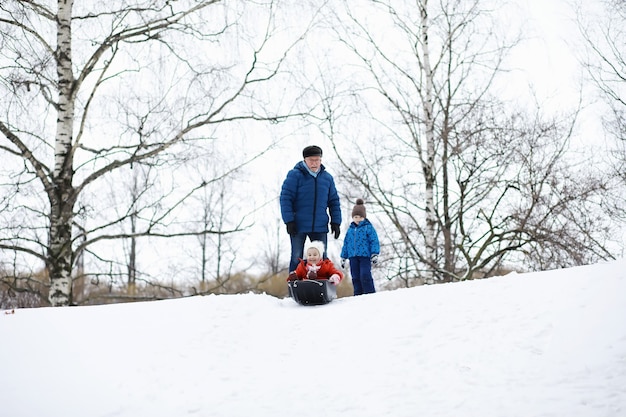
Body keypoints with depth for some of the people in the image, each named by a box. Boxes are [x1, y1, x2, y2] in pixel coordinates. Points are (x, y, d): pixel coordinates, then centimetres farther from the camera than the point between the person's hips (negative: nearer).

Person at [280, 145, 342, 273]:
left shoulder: (327, 178, 9)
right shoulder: (295, 175, -6)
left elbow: (334, 201, 15)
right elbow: (285, 198, -9)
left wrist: (336, 222, 6)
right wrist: (289, 221, -15)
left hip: (320, 227, 4)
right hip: (299, 225, -4)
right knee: (296, 258, 2)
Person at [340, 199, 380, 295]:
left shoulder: (368, 227, -1)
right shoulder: (350, 230, 15)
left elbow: (374, 241, -5)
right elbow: (346, 244, 21)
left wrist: (374, 255, -13)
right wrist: (343, 257, 19)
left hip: (365, 256, -5)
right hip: (353, 257, 5)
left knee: (365, 276, -15)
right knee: (355, 277, 6)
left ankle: (370, 294, -9)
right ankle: (358, 295, 11)